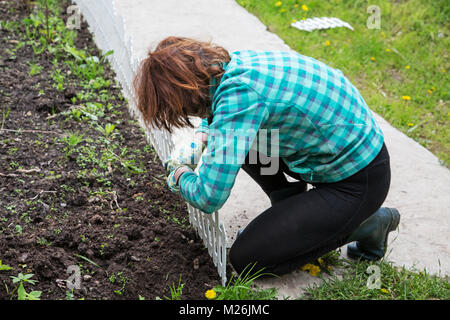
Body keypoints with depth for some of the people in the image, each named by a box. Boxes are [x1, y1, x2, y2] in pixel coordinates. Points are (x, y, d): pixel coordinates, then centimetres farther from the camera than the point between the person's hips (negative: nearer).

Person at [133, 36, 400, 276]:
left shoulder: (238, 95, -29)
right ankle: (293, 210, 18)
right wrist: (199, 143, 9)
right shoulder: (235, 62, -2)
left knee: (246, 258, -6)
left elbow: (209, 198, -28)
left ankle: (363, 225, 3)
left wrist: (181, 176, -6)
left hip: (357, 181, -9)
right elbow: (215, 108, 26)